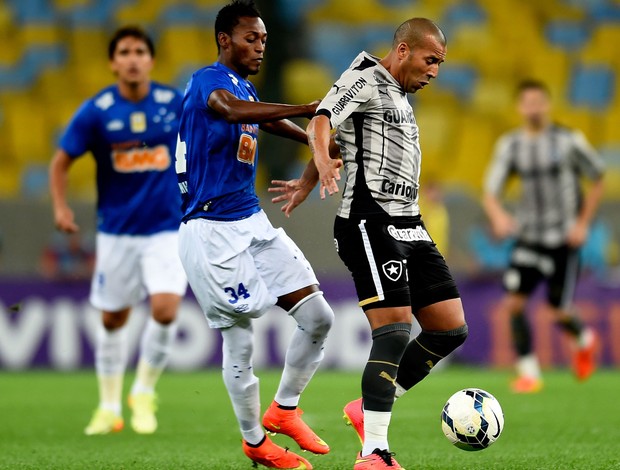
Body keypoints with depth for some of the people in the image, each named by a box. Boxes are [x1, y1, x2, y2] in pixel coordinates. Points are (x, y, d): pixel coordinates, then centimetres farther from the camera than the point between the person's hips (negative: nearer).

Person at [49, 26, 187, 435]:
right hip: (116, 229, 1)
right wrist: (61, 207, -12)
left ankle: (144, 394, 5)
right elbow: (61, 162, 2)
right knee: (113, 320, 10)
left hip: (167, 228, -1)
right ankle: (109, 407, 28)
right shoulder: (96, 111, -7)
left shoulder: (175, 104, -6)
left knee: (165, 309, -18)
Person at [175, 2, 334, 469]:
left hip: (253, 222, 9)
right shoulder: (208, 81, -15)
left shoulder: (247, 89, 12)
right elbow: (232, 110, -37)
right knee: (239, 340, -2)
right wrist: (310, 110, -47)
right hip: (212, 232, -9)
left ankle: (284, 409, 19)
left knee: (318, 315, 0)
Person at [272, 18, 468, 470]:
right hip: (370, 224, -9)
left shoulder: (399, 95, 23)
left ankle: (369, 410, 16)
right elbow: (322, 121, -22)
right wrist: (323, 162, -42)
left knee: (451, 329, 4)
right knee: (395, 329, -17)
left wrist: (306, 184, 41)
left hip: (408, 227, 10)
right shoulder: (365, 80, -5)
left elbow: (348, 139, 35)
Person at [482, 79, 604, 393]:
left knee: (558, 310, 0)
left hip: (563, 238, -3)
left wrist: (583, 223, -4)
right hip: (528, 236, 3)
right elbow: (490, 192, -1)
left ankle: (584, 339, 34)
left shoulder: (568, 141, -9)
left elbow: (598, 180, 2)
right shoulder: (509, 145, 0)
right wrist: (498, 215, -23)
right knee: (513, 301, -13)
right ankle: (528, 372, -3)